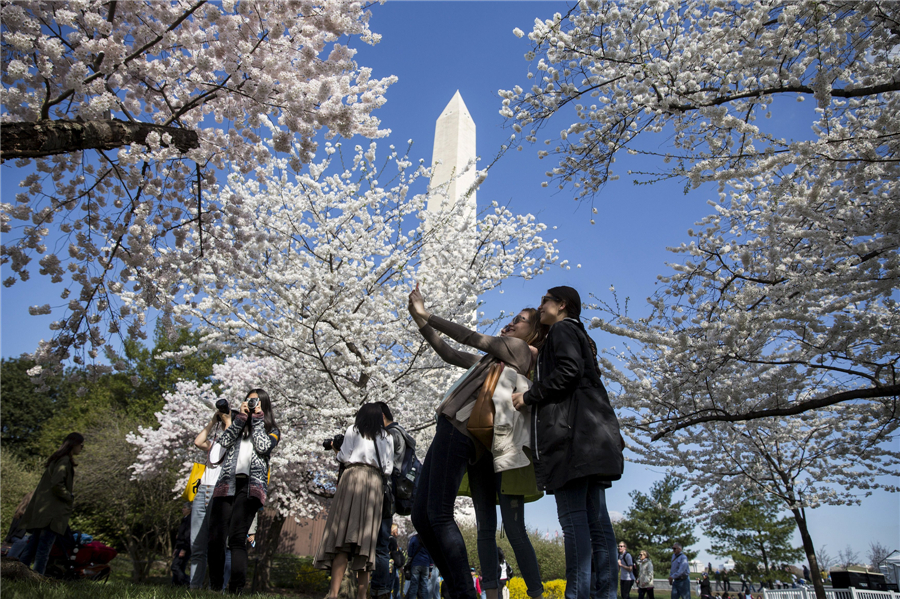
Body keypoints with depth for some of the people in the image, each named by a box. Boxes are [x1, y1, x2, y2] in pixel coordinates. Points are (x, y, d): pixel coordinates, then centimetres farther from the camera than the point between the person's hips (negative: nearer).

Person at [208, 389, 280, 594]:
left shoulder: (272, 431, 16)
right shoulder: (238, 424, 25)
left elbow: (263, 447, -5)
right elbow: (224, 442, 6)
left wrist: (257, 417, 2)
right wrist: (241, 416, 3)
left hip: (250, 486, -3)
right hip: (227, 484, 4)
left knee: (237, 538, -15)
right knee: (215, 538, -5)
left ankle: (237, 589, -15)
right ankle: (215, 587, 4)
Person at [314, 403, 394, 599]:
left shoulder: (353, 430, 13)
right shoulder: (387, 437, 18)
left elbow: (344, 457, 3)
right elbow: (388, 469, 10)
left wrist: (336, 451, 23)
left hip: (353, 476, -3)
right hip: (376, 482, 3)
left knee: (344, 534, -11)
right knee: (366, 536, 3)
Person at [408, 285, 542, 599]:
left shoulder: (518, 348, 4)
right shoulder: (494, 359, 29)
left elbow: (472, 338, -1)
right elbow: (450, 354, 31)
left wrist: (427, 315, 6)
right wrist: (421, 320, 29)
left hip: (457, 431, -10)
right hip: (448, 430, 10)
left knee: (438, 515, -14)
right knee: (421, 516, 7)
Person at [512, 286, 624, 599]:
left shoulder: (563, 330, 1)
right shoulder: (579, 335, 29)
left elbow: (568, 371, -15)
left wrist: (528, 396, -7)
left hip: (572, 433, -10)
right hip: (593, 434, 10)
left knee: (572, 515, -12)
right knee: (595, 516, 5)